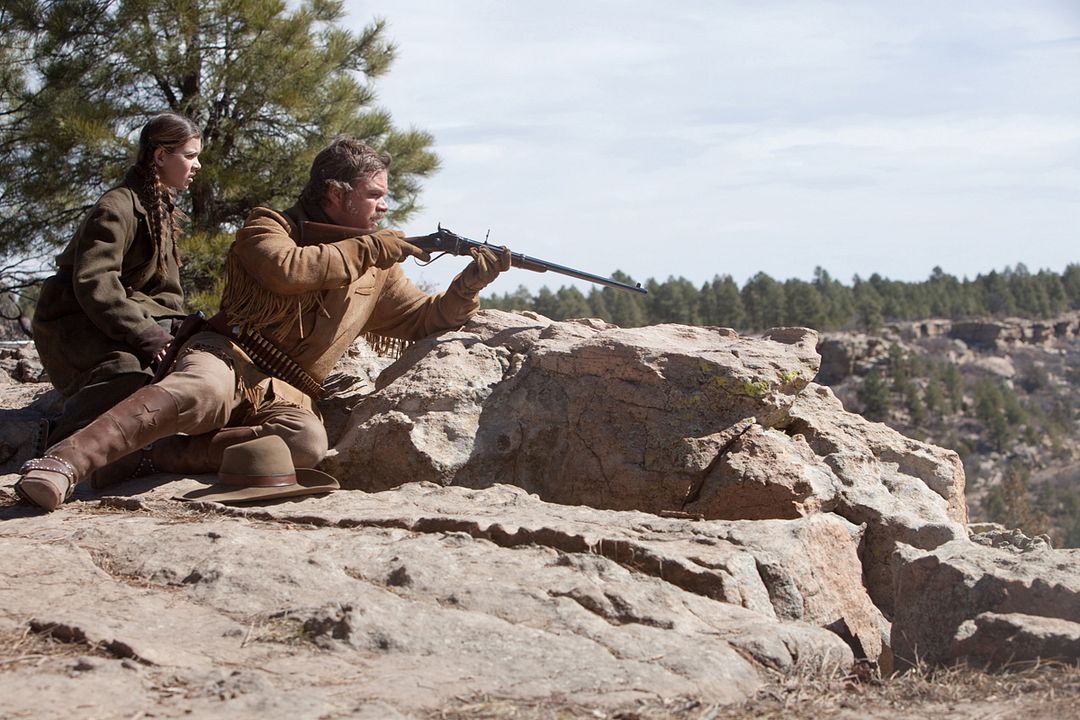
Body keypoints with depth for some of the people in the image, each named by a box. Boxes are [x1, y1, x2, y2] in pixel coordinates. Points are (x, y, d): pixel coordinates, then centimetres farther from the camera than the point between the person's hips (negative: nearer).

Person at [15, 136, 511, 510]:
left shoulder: (377, 272, 21)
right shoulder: (270, 226, 5)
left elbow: (427, 319, 25)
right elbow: (286, 269, -16)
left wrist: (472, 281, 7)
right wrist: (368, 248, -8)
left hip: (284, 394, 4)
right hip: (228, 358, -4)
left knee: (308, 441, -34)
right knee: (200, 393, -41)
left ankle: (151, 457, -30)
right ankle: (63, 463, -51)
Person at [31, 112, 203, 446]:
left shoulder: (163, 209, 15)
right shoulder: (117, 208, -16)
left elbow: (165, 289, 17)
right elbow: (93, 283, -26)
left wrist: (177, 329, 0)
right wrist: (144, 335, -31)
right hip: (73, 322, -10)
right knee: (128, 372, -37)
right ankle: (60, 437, -25)